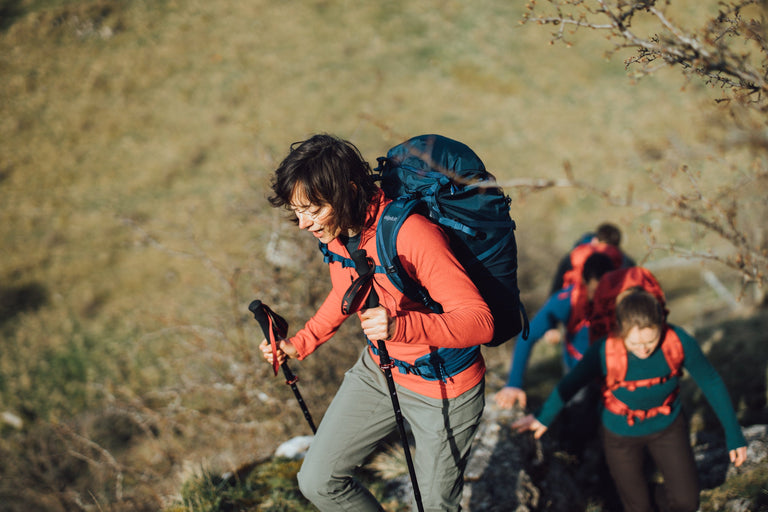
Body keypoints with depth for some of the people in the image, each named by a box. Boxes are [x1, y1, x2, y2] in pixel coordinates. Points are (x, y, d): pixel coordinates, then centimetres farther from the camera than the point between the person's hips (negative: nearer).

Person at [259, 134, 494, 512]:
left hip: (444, 388, -7)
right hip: (377, 369, 7)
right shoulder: (336, 231, -8)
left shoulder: (411, 234, -32)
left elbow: (481, 322, -34)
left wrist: (400, 327, -49)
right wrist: (299, 344, 3)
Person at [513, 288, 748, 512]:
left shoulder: (679, 341, -29)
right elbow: (571, 383, -14)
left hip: (667, 426, 1)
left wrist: (734, 434, -7)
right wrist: (544, 417, -1)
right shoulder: (604, 353, -33)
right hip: (621, 434, -1)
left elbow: (711, 382, -13)